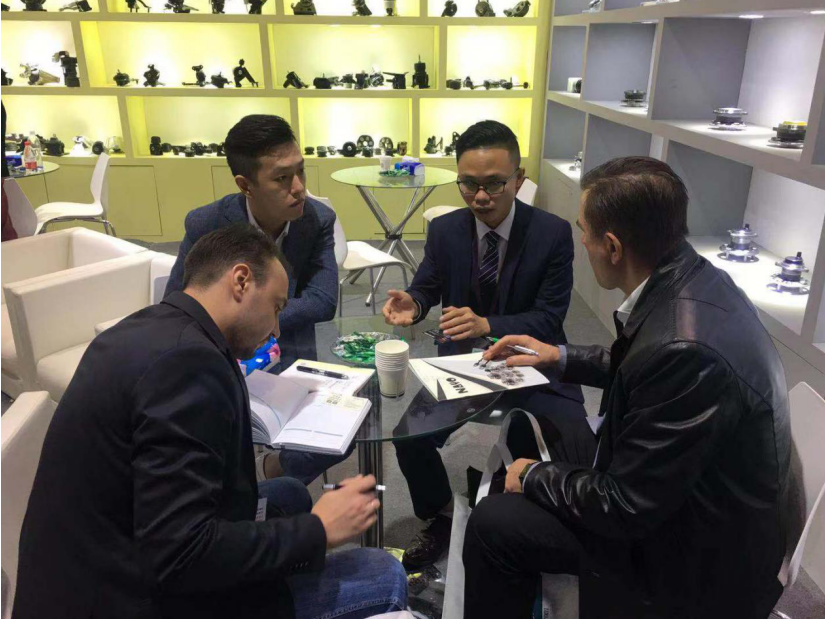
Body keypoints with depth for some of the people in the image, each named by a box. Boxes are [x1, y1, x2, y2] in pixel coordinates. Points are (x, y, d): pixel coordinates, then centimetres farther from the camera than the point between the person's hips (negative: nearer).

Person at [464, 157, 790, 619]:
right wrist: (562, 357, 10)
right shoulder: (692, 279, -8)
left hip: (698, 556, -8)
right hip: (679, 496, 9)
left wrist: (533, 476, -11)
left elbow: (625, 509, -26)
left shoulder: (686, 347, -36)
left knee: (494, 522, -11)